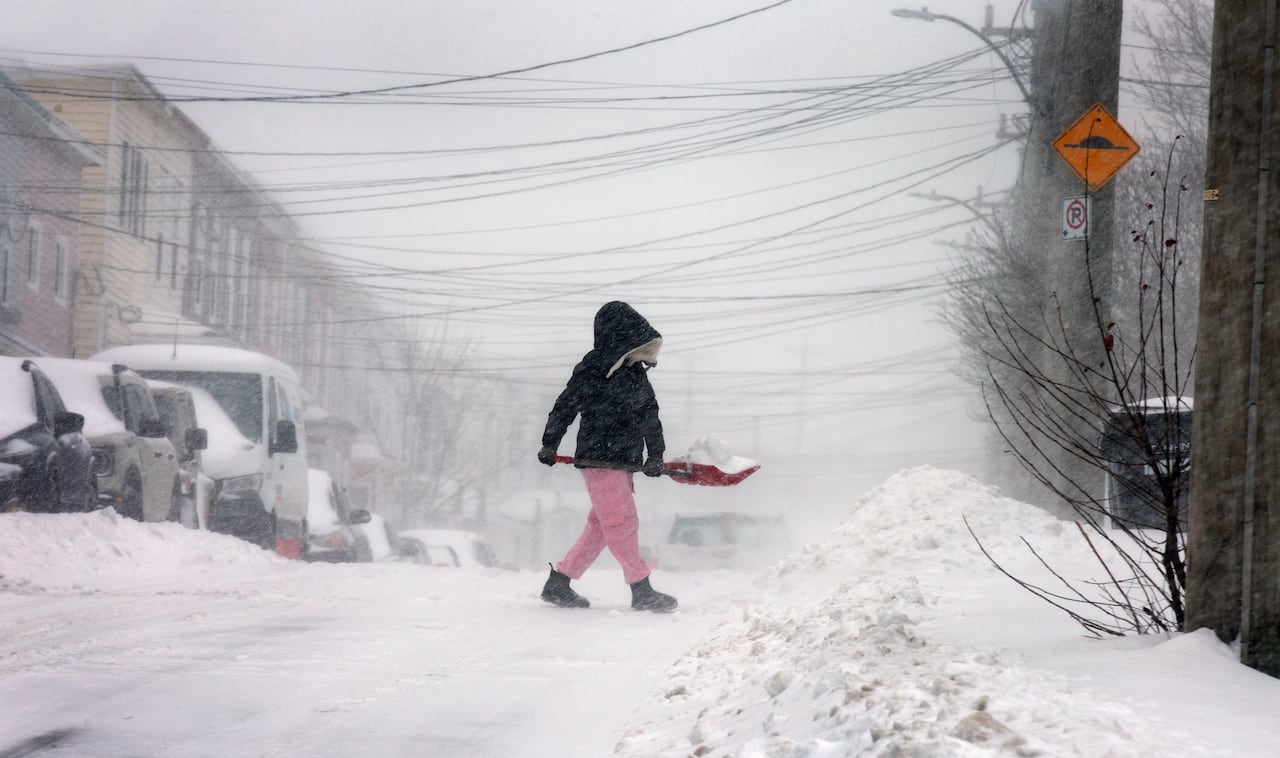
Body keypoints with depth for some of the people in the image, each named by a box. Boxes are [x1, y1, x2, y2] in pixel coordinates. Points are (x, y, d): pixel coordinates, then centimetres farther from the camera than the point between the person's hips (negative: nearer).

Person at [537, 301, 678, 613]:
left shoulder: (637, 374, 11)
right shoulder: (592, 371, -11)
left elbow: (650, 416, 17)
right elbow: (565, 406, -6)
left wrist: (655, 455, 8)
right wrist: (549, 444, -3)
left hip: (624, 462, 8)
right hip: (599, 460, -8)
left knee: (601, 527, 10)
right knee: (623, 523, -7)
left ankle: (558, 584, 18)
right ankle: (641, 591, -2)